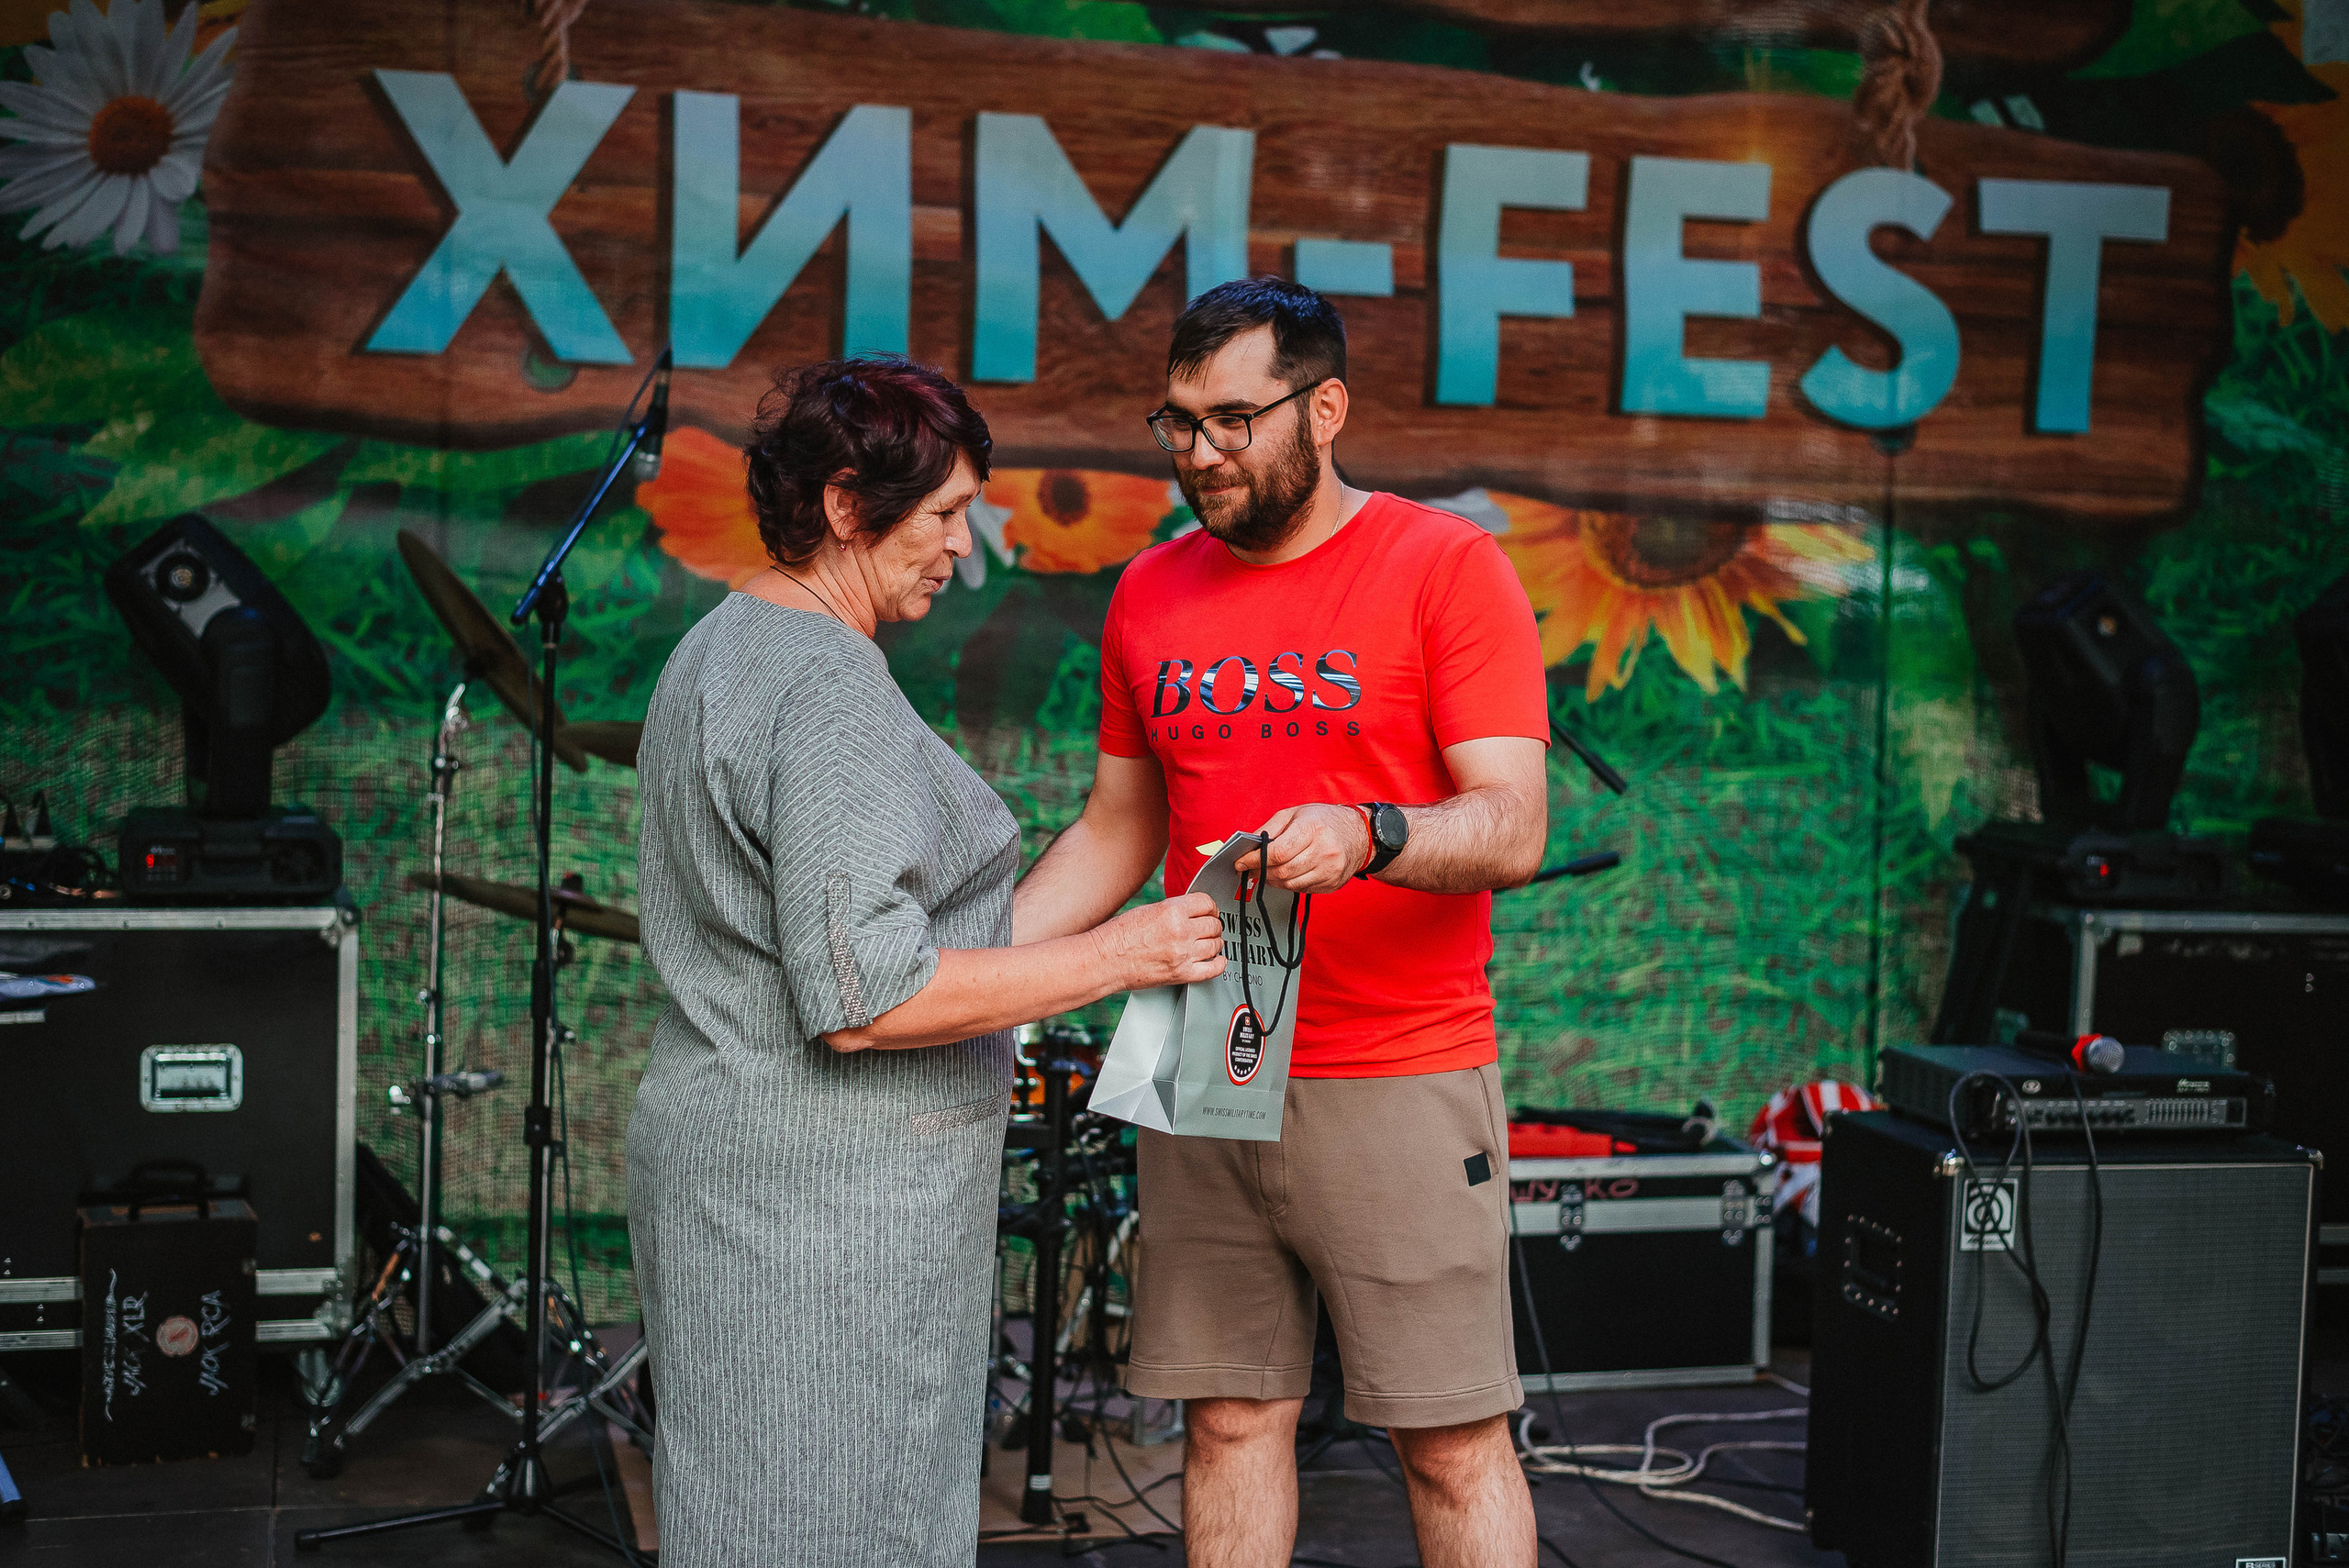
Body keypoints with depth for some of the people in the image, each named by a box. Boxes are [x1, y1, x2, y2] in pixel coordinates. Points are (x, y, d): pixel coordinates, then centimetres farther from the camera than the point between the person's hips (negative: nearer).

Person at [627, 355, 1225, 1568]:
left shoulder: (717, 652, 14)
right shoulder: (832, 691, -19)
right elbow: (863, 999, -25)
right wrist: (1115, 956, -19)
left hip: (724, 1145, 10)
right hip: (827, 1192, -10)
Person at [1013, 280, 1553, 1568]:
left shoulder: (1446, 566, -5)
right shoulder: (1152, 593, 11)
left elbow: (1512, 828, -12)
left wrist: (1367, 836, -31)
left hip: (1398, 1082, -4)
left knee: (1454, 1446, 0)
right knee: (1230, 1423, 10)